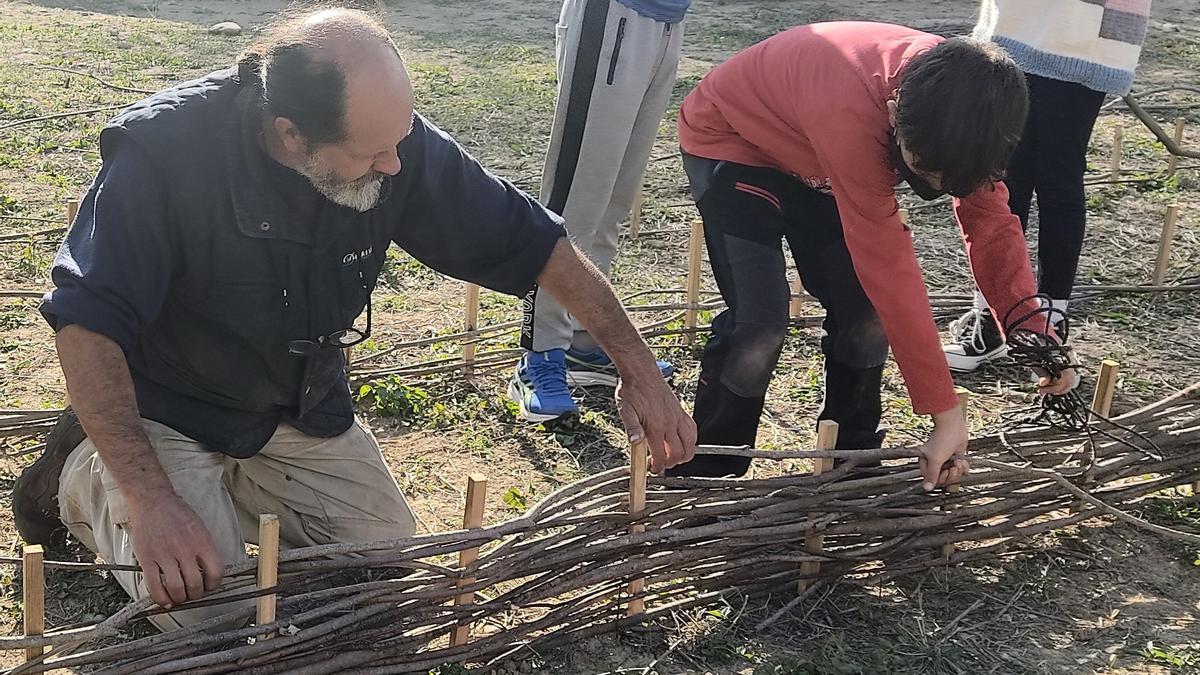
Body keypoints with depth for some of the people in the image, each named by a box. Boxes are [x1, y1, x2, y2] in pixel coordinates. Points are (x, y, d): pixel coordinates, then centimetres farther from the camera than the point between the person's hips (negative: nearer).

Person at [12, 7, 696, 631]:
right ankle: (84, 475, 11)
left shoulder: (397, 143, -20)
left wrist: (640, 369, -11)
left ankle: (232, 482, 21)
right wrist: (151, 498, -39)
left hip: (302, 402, 5)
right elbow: (88, 322, -30)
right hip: (168, 409, -4)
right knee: (215, 616, -16)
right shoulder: (165, 150, -31)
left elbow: (531, 240, -11)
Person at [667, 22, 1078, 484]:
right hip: (729, 142, -6)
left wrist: (1033, 331, -26)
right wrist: (945, 411, -37)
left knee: (865, 313, -4)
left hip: (811, 163, 6)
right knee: (759, 323, -19)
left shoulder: (952, 103, -22)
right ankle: (701, 478, -1)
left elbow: (989, 218, -12)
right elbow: (890, 267, -41)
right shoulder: (850, 109, -43)